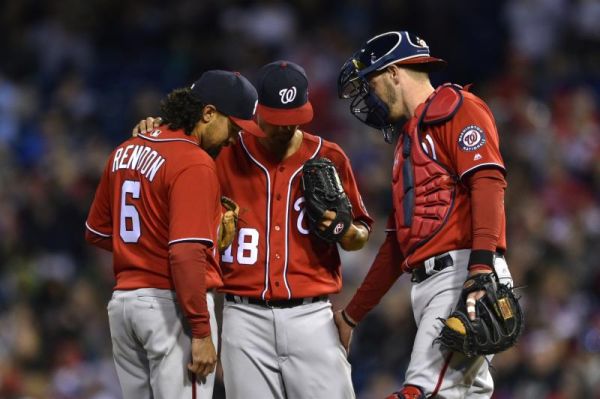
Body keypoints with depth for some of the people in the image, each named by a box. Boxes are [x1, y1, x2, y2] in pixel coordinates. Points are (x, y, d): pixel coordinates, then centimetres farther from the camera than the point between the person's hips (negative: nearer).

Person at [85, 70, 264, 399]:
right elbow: (186, 254, -22)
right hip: (170, 302, -8)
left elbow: (96, 233, 20)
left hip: (122, 300, 8)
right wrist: (202, 333, -20)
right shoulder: (194, 163, -14)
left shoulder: (126, 152, 12)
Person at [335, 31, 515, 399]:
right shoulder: (409, 139, 31)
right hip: (427, 283, 8)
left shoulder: (456, 108, 3)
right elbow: (397, 243, 33)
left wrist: (482, 266, -26)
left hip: (462, 271, -8)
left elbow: (488, 182, -13)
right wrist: (351, 316, 33)